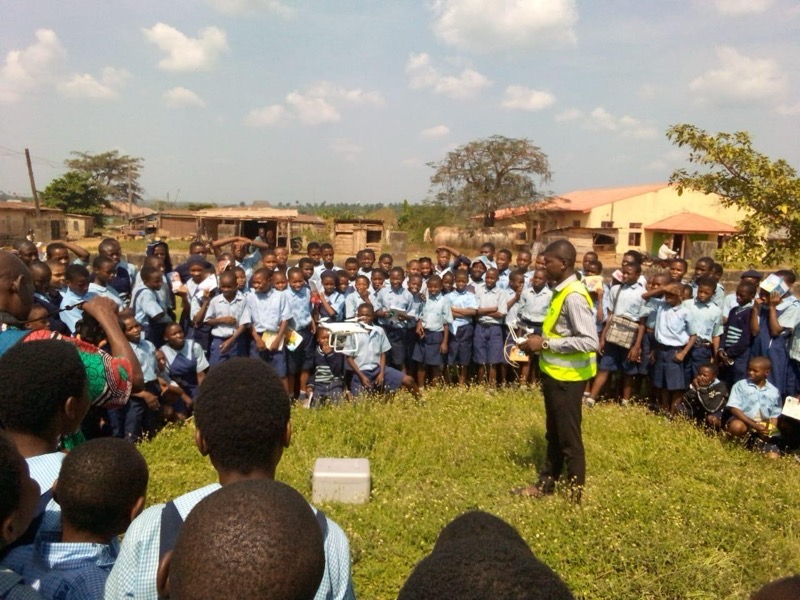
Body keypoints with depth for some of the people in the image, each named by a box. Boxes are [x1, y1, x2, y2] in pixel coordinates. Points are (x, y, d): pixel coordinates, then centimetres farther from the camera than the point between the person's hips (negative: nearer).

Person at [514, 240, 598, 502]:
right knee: (554, 434, 22)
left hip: (567, 376, -9)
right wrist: (539, 341, 1)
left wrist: (545, 343, -23)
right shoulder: (560, 291, 7)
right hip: (555, 372, 10)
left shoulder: (574, 296, -22)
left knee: (569, 438, 6)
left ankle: (575, 495, 22)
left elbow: (589, 341, -28)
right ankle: (546, 484, 37)